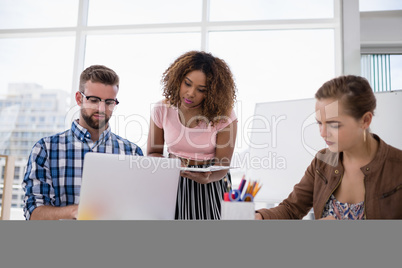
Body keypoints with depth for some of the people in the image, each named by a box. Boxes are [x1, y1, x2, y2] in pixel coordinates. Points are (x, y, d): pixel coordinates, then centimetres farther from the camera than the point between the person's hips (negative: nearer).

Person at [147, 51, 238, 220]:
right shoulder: (162, 110, -2)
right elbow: (152, 153, 7)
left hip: (209, 187, -1)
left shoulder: (224, 116, -9)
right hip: (172, 186, 2)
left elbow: (222, 167, -8)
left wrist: (207, 178, -30)